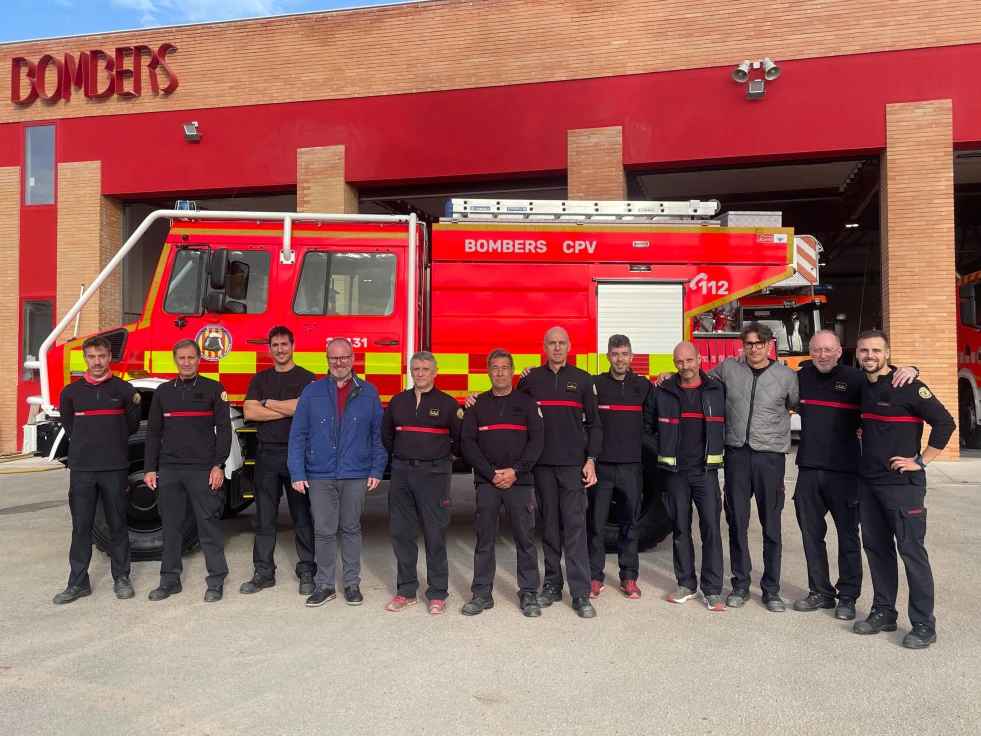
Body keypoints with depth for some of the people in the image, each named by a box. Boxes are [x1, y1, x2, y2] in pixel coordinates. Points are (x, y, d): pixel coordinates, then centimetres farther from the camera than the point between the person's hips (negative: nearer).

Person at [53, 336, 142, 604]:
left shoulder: (124, 389, 1)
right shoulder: (71, 391, 5)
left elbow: (131, 425, 10)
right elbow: (68, 426, 15)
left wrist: (112, 441, 7)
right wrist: (86, 443, 11)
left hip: (115, 468, -1)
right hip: (81, 468, 1)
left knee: (118, 525, 7)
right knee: (81, 527, 6)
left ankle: (121, 578, 17)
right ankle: (78, 582, 15)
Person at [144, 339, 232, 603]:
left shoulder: (214, 389, 1)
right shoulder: (163, 391, 12)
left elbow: (224, 429, -3)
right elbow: (153, 432, 12)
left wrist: (219, 465, -11)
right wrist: (149, 468, 6)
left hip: (203, 469, -4)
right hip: (168, 469, 4)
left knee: (208, 524, 1)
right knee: (170, 525, 9)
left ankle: (216, 580, 8)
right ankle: (170, 579, 20)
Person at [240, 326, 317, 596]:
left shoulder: (306, 378, 1)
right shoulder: (260, 379, 11)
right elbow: (249, 412, -3)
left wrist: (267, 403, -6)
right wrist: (287, 409, -10)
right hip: (267, 455, 3)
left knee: (302, 516, 4)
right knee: (265, 518, 8)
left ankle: (307, 572, 12)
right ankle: (263, 573, 17)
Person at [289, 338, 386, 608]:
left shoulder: (369, 393, 2)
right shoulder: (312, 392, 1)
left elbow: (378, 435, 5)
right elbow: (297, 435, 1)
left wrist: (376, 470, -2)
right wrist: (297, 473, -6)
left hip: (355, 475, 0)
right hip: (320, 475, 0)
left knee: (351, 530, 10)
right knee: (324, 531, 5)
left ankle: (352, 583, 22)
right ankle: (324, 585, 18)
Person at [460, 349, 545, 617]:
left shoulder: (527, 402, 6)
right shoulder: (477, 404, 9)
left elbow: (537, 439, -1)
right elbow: (467, 441, 2)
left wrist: (516, 471, -12)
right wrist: (491, 473, -9)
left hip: (520, 481, -1)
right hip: (486, 481, 1)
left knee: (525, 539, 2)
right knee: (484, 539, 4)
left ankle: (528, 594, 12)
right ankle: (482, 594, 13)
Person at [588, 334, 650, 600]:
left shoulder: (644, 385, 7)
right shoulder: (595, 384, 1)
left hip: (631, 466, 1)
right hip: (601, 465, -1)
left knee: (629, 524, 9)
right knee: (596, 523, 4)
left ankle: (629, 577, 19)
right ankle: (594, 577, 13)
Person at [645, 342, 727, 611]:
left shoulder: (718, 390, 1)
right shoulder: (662, 391, 1)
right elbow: (646, 423, 9)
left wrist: (723, 452, 0)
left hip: (706, 471, -1)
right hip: (675, 471, 1)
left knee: (710, 526, -3)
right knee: (680, 528, 9)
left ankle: (712, 590, 5)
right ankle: (686, 584, 20)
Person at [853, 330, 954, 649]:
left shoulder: (907, 386, -12)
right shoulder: (862, 388, 9)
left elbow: (945, 422, -14)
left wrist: (921, 461, -13)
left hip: (903, 483, -7)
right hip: (868, 482, 7)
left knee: (912, 551, -3)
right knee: (876, 548, 12)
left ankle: (924, 625, 6)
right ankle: (883, 613, 23)